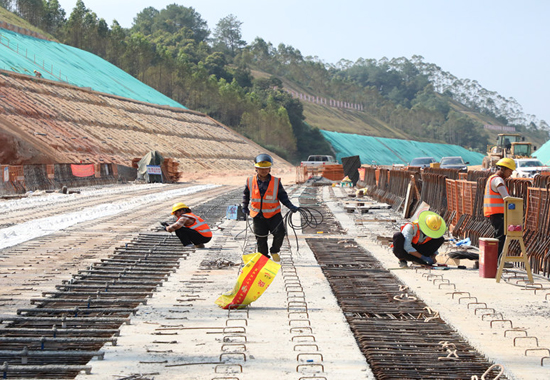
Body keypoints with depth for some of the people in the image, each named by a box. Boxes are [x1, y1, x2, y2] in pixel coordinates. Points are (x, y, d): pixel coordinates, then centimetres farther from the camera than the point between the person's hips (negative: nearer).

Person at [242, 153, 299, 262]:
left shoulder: (276, 182, -3)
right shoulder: (251, 182, -1)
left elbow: (282, 196, 2)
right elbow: (245, 194, 16)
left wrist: (290, 206, -11)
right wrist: (244, 207, 16)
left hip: (273, 214, -1)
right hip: (258, 216, 1)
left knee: (280, 233, -16)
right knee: (261, 240, 6)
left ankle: (274, 251, 11)